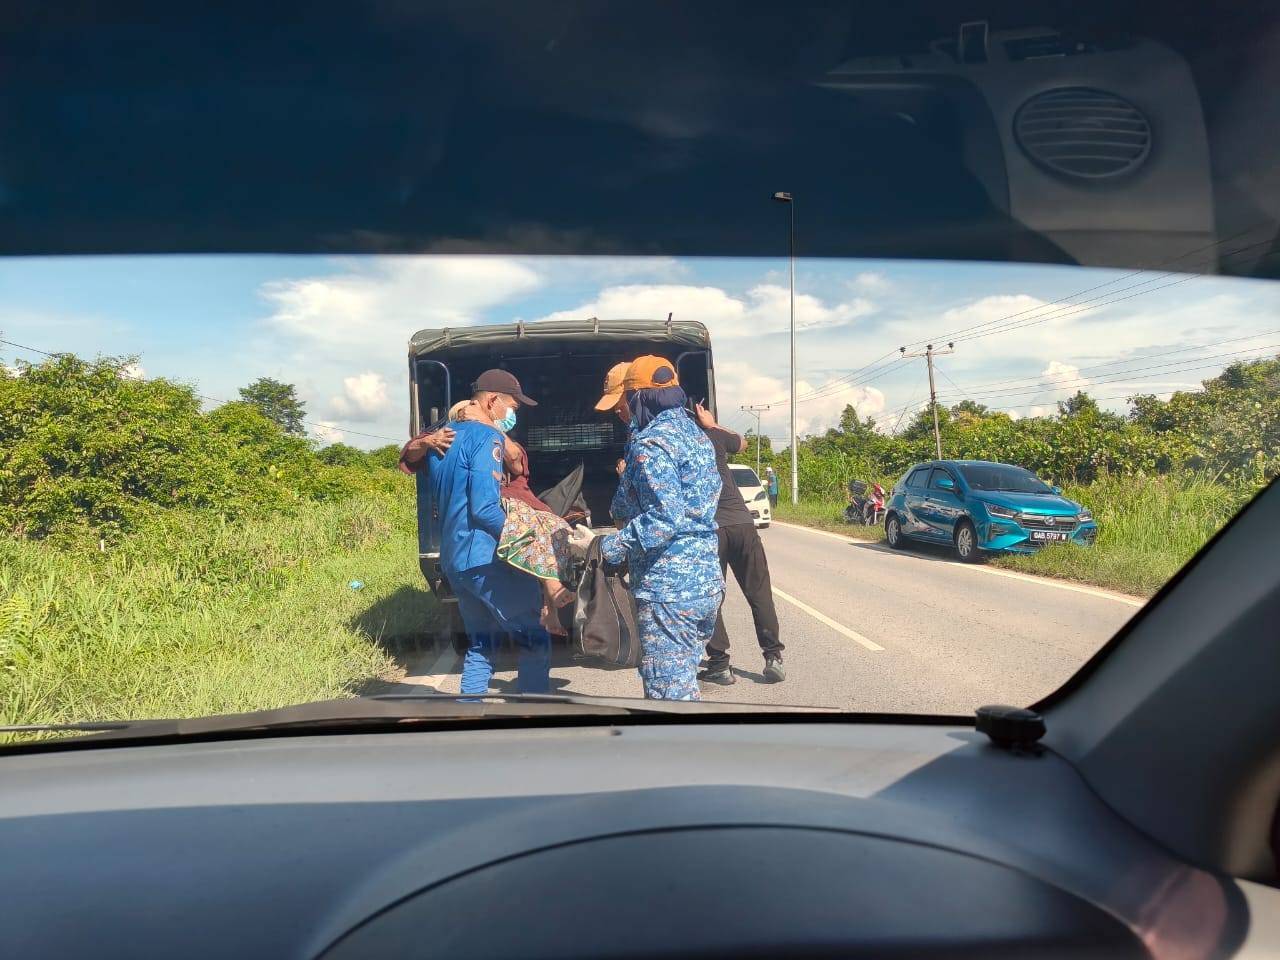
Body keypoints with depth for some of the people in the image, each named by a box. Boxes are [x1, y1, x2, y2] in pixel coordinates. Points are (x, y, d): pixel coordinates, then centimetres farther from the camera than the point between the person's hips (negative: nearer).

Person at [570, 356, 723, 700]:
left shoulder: (651, 443, -14)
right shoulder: (694, 433, 15)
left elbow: (666, 517, -24)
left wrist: (603, 548, -19)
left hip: (668, 588, -10)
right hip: (706, 581, 10)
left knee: (668, 694, -3)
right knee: (685, 685, 19)